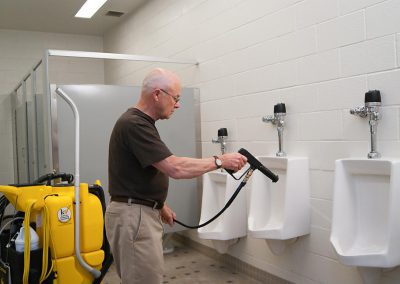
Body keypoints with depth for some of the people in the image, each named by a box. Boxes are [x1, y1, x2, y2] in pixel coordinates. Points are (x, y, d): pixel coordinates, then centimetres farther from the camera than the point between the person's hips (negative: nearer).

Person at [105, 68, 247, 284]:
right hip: (134, 217, -10)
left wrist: (160, 205, 26)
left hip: (142, 213, 10)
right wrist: (220, 161, -17)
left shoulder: (140, 123, 12)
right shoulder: (134, 124, -21)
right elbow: (175, 168, -27)